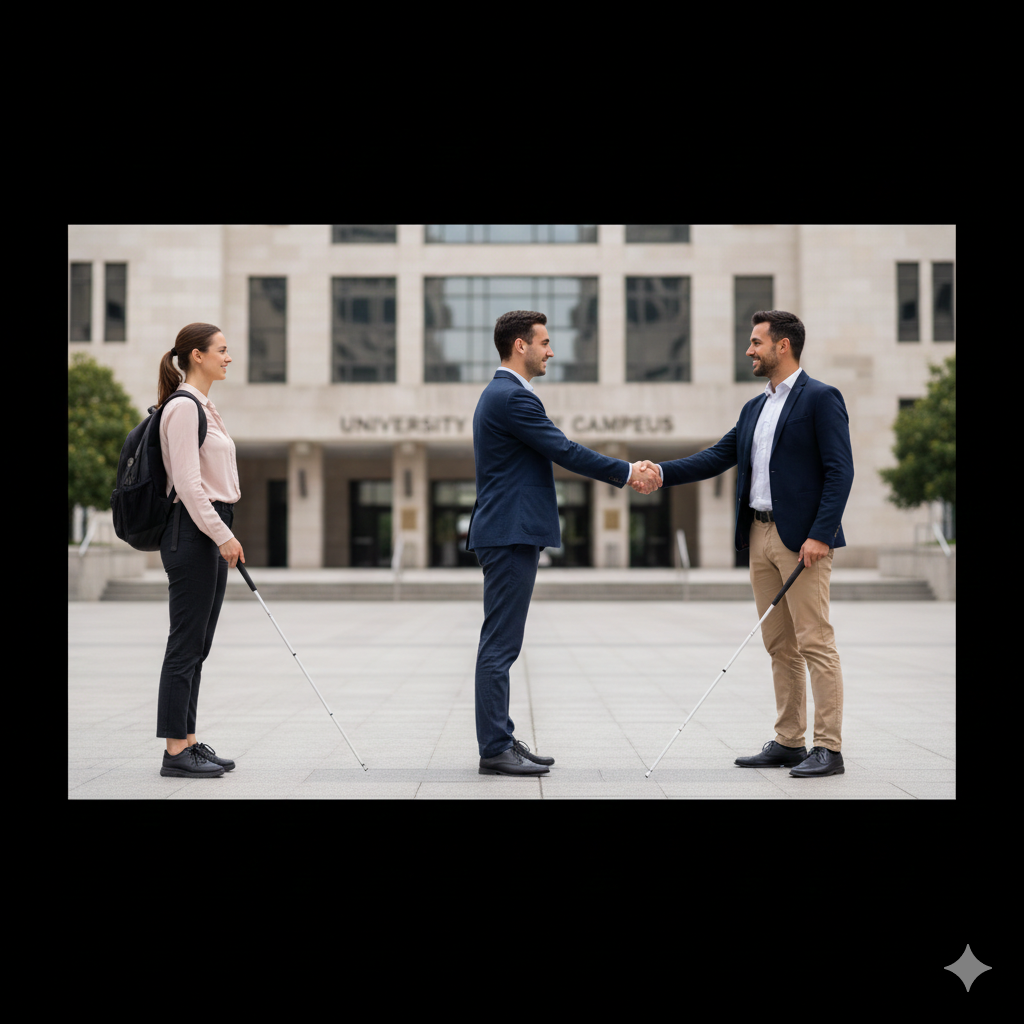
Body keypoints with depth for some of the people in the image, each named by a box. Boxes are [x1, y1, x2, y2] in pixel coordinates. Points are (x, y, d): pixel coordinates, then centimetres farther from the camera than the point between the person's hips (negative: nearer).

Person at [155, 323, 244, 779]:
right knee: (186, 644, -6)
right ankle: (176, 753, -1)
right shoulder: (183, 407, -13)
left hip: (209, 533, 10)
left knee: (196, 646, 11)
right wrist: (222, 535, -19)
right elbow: (187, 484, -19)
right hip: (192, 532, -10)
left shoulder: (202, 406, 18)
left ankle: (188, 743, 16)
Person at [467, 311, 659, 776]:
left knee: (500, 645, 13)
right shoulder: (513, 397, -15)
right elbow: (565, 451, -15)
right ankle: (494, 750, -3)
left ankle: (501, 739, 19)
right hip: (511, 535, -11)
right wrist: (626, 472, -6)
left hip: (507, 533, 11)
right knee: (499, 646, -7)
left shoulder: (499, 393, 19)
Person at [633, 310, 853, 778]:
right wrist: (662, 472, 1)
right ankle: (788, 742, 17)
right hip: (760, 537, 8)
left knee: (815, 642, -7)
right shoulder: (754, 408, 18)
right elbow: (718, 457, 13)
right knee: (779, 645, 10)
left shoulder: (821, 398, -6)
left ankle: (828, 748, -3)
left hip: (803, 539, -8)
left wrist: (820, 534, -20)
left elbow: (840, 471, -12)